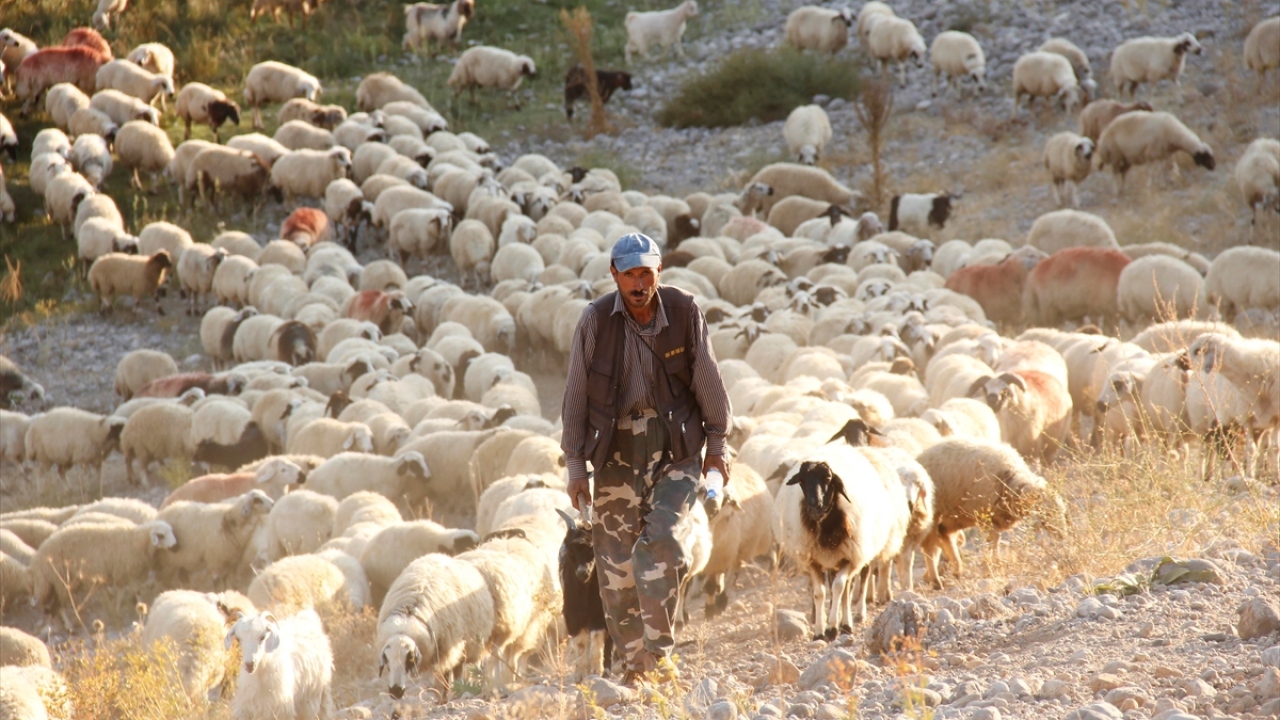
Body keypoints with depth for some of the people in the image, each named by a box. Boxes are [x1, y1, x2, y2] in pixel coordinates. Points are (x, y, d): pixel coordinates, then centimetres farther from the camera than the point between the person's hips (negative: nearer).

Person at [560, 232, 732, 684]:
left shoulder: (684, 313, -5)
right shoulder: (595, 321, -6)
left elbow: (707, 380, 6)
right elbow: (576, 396, 0)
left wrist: (716, 442, 10)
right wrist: (575, 464, 1)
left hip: (676, 447, -1)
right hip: (617, 451, 1)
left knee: (658, 541, -19)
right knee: (616, 564, 1)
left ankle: (658, 653, -8)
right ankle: (633, 664, 15)